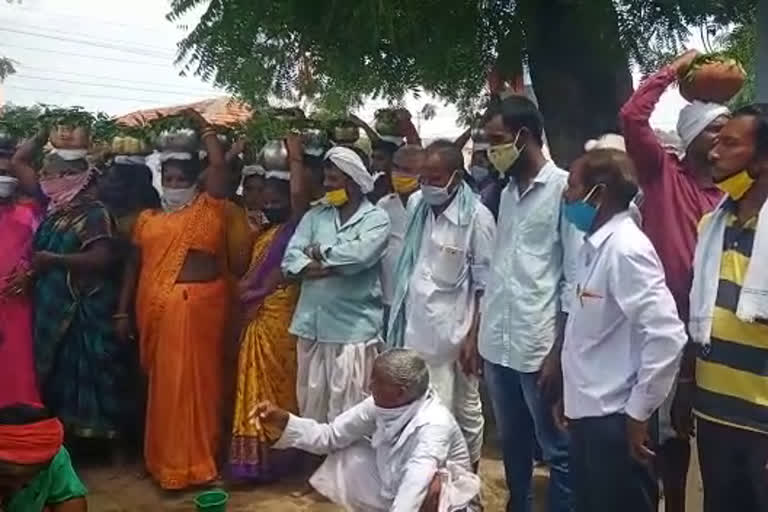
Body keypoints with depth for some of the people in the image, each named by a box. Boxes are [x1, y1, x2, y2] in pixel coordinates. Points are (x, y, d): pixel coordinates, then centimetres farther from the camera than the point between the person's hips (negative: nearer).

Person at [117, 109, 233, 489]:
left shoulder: (209, 209, 4)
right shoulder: (147, 219, 13)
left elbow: (219, 166, -7)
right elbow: (134, 265, 13)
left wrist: (203, 126, 3)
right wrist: (123, 311, 9)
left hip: (200, 304, -3)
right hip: (156, 307, 3)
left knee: (197, 379, 1)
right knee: (162, 381, 11)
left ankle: (197, 460, 12)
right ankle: (164, 458, 24)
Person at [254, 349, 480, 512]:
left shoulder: (434, 425, -33)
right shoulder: (382, 404, -15)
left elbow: (415, 485, -46)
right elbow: (331, 435, -9)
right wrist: (283, 423, -23)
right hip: (394, 487, 6)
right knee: (346, 458, -11)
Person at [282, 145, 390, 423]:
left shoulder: (376, 219, -2)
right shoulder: (315, 216, 12)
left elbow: (359, 255, -20)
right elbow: (291, 259, 0)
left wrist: (319, 251, -4)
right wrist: (335, 266, -14)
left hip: (353, 327, -5)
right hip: (312, 324, 5)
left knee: (347, 407, 0)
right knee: (311, 402, 15)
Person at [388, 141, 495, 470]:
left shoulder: (477, 217, -10)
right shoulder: (420, 209, 6)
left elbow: (486, 286, -10)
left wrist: (474, 338, -12)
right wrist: (399, 322, 9)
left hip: (455, 335, -5)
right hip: (419, 331, 5)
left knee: (465, 410, 11)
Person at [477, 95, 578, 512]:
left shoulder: (564, 188, -8)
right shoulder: (507, 193, 13)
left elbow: (575, 278, -10)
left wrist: (559, 351, -12)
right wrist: (477, 332, 13)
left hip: (538, 347, -7)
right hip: (497, 344, 7)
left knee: (556, 450, 7)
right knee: (512, 444, 19)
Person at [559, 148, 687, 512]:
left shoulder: (626, 249, -19)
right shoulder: (594, 246, 8)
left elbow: (667, 336, -25)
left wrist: (638, 412, -17)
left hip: (615, 419, -8)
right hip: (587, 413, 8)